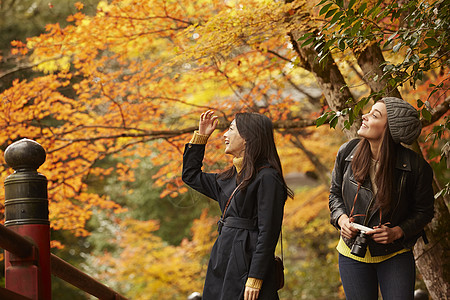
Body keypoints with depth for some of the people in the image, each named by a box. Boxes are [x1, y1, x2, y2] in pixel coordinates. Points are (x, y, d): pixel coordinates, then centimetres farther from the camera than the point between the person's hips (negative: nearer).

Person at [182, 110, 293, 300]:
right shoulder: (230, 177, 15)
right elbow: (191, 175, 29)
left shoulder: (267, 178, -10)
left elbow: (268, 233, -14)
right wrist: (201, 135, 22)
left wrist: (255, 279, -18)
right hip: (224, 265, 8)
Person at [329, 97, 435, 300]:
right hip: (353, 253, 2)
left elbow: (424, 211, -3)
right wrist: (341, 218, -10)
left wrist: (397, 232, -19)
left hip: (395, 257, -2)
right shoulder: (347, 153, -6)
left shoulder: (415, 167, -15)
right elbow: (335, 193, 10)